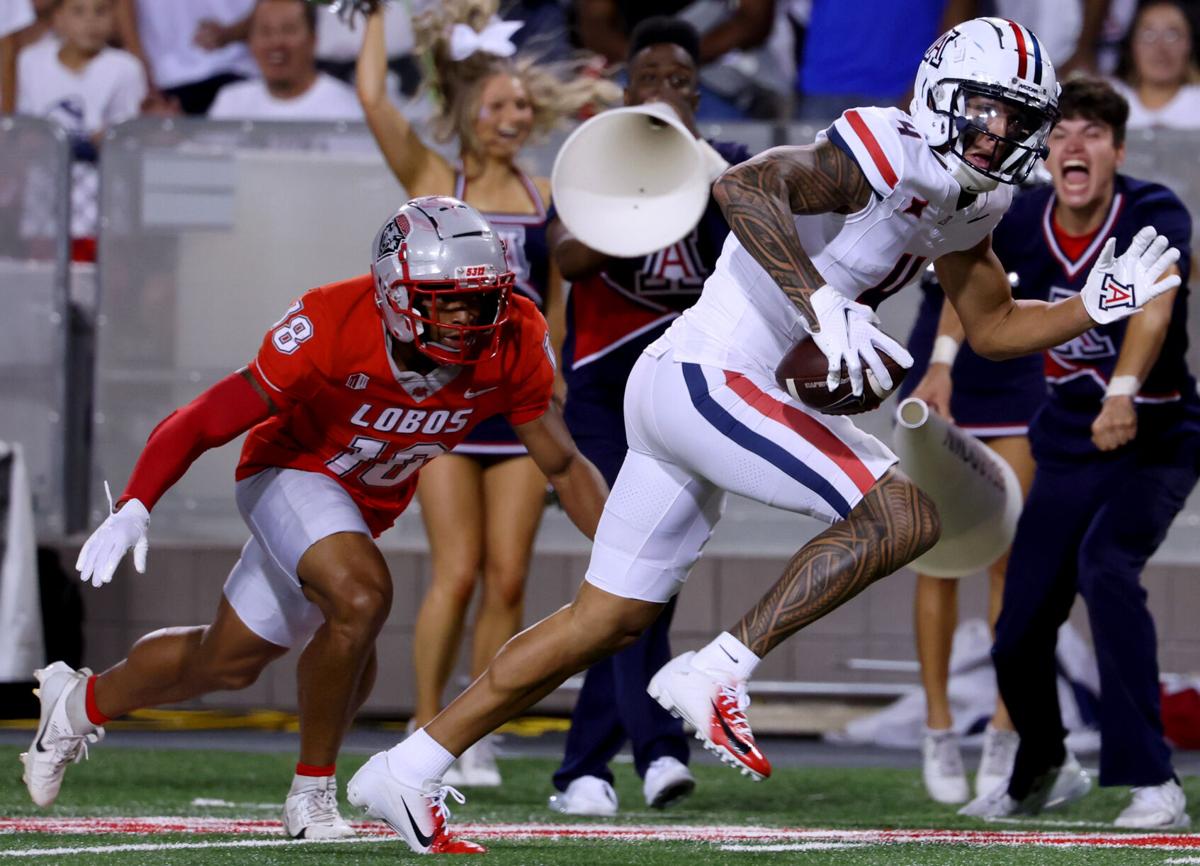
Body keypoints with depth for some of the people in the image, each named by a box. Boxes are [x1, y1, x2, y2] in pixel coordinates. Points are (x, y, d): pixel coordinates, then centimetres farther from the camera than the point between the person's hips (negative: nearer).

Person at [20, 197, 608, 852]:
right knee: (360, 596, -32)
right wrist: (133, 509, -45)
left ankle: (83, 702, 43)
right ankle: (312, 792, -10)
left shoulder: (512, 343, -22)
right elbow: (204, 422, -32)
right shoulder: (333, 327, -35)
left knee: (228, 663, 15)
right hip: (291, 472, -6)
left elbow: (563, 466, -10)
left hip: (368, 502, 6)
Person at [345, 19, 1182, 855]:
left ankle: (406, 772, 21)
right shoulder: (885, 155, -17)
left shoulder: (971, 203, 12)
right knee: (909, 511, -18)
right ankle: (715, 676, -14)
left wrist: (1097, 306, 12)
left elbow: (993, 327, 25)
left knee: (611, 619, 15)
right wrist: (822, 305, -41)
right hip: (704, 378, -10)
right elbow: (745, 186, -32)